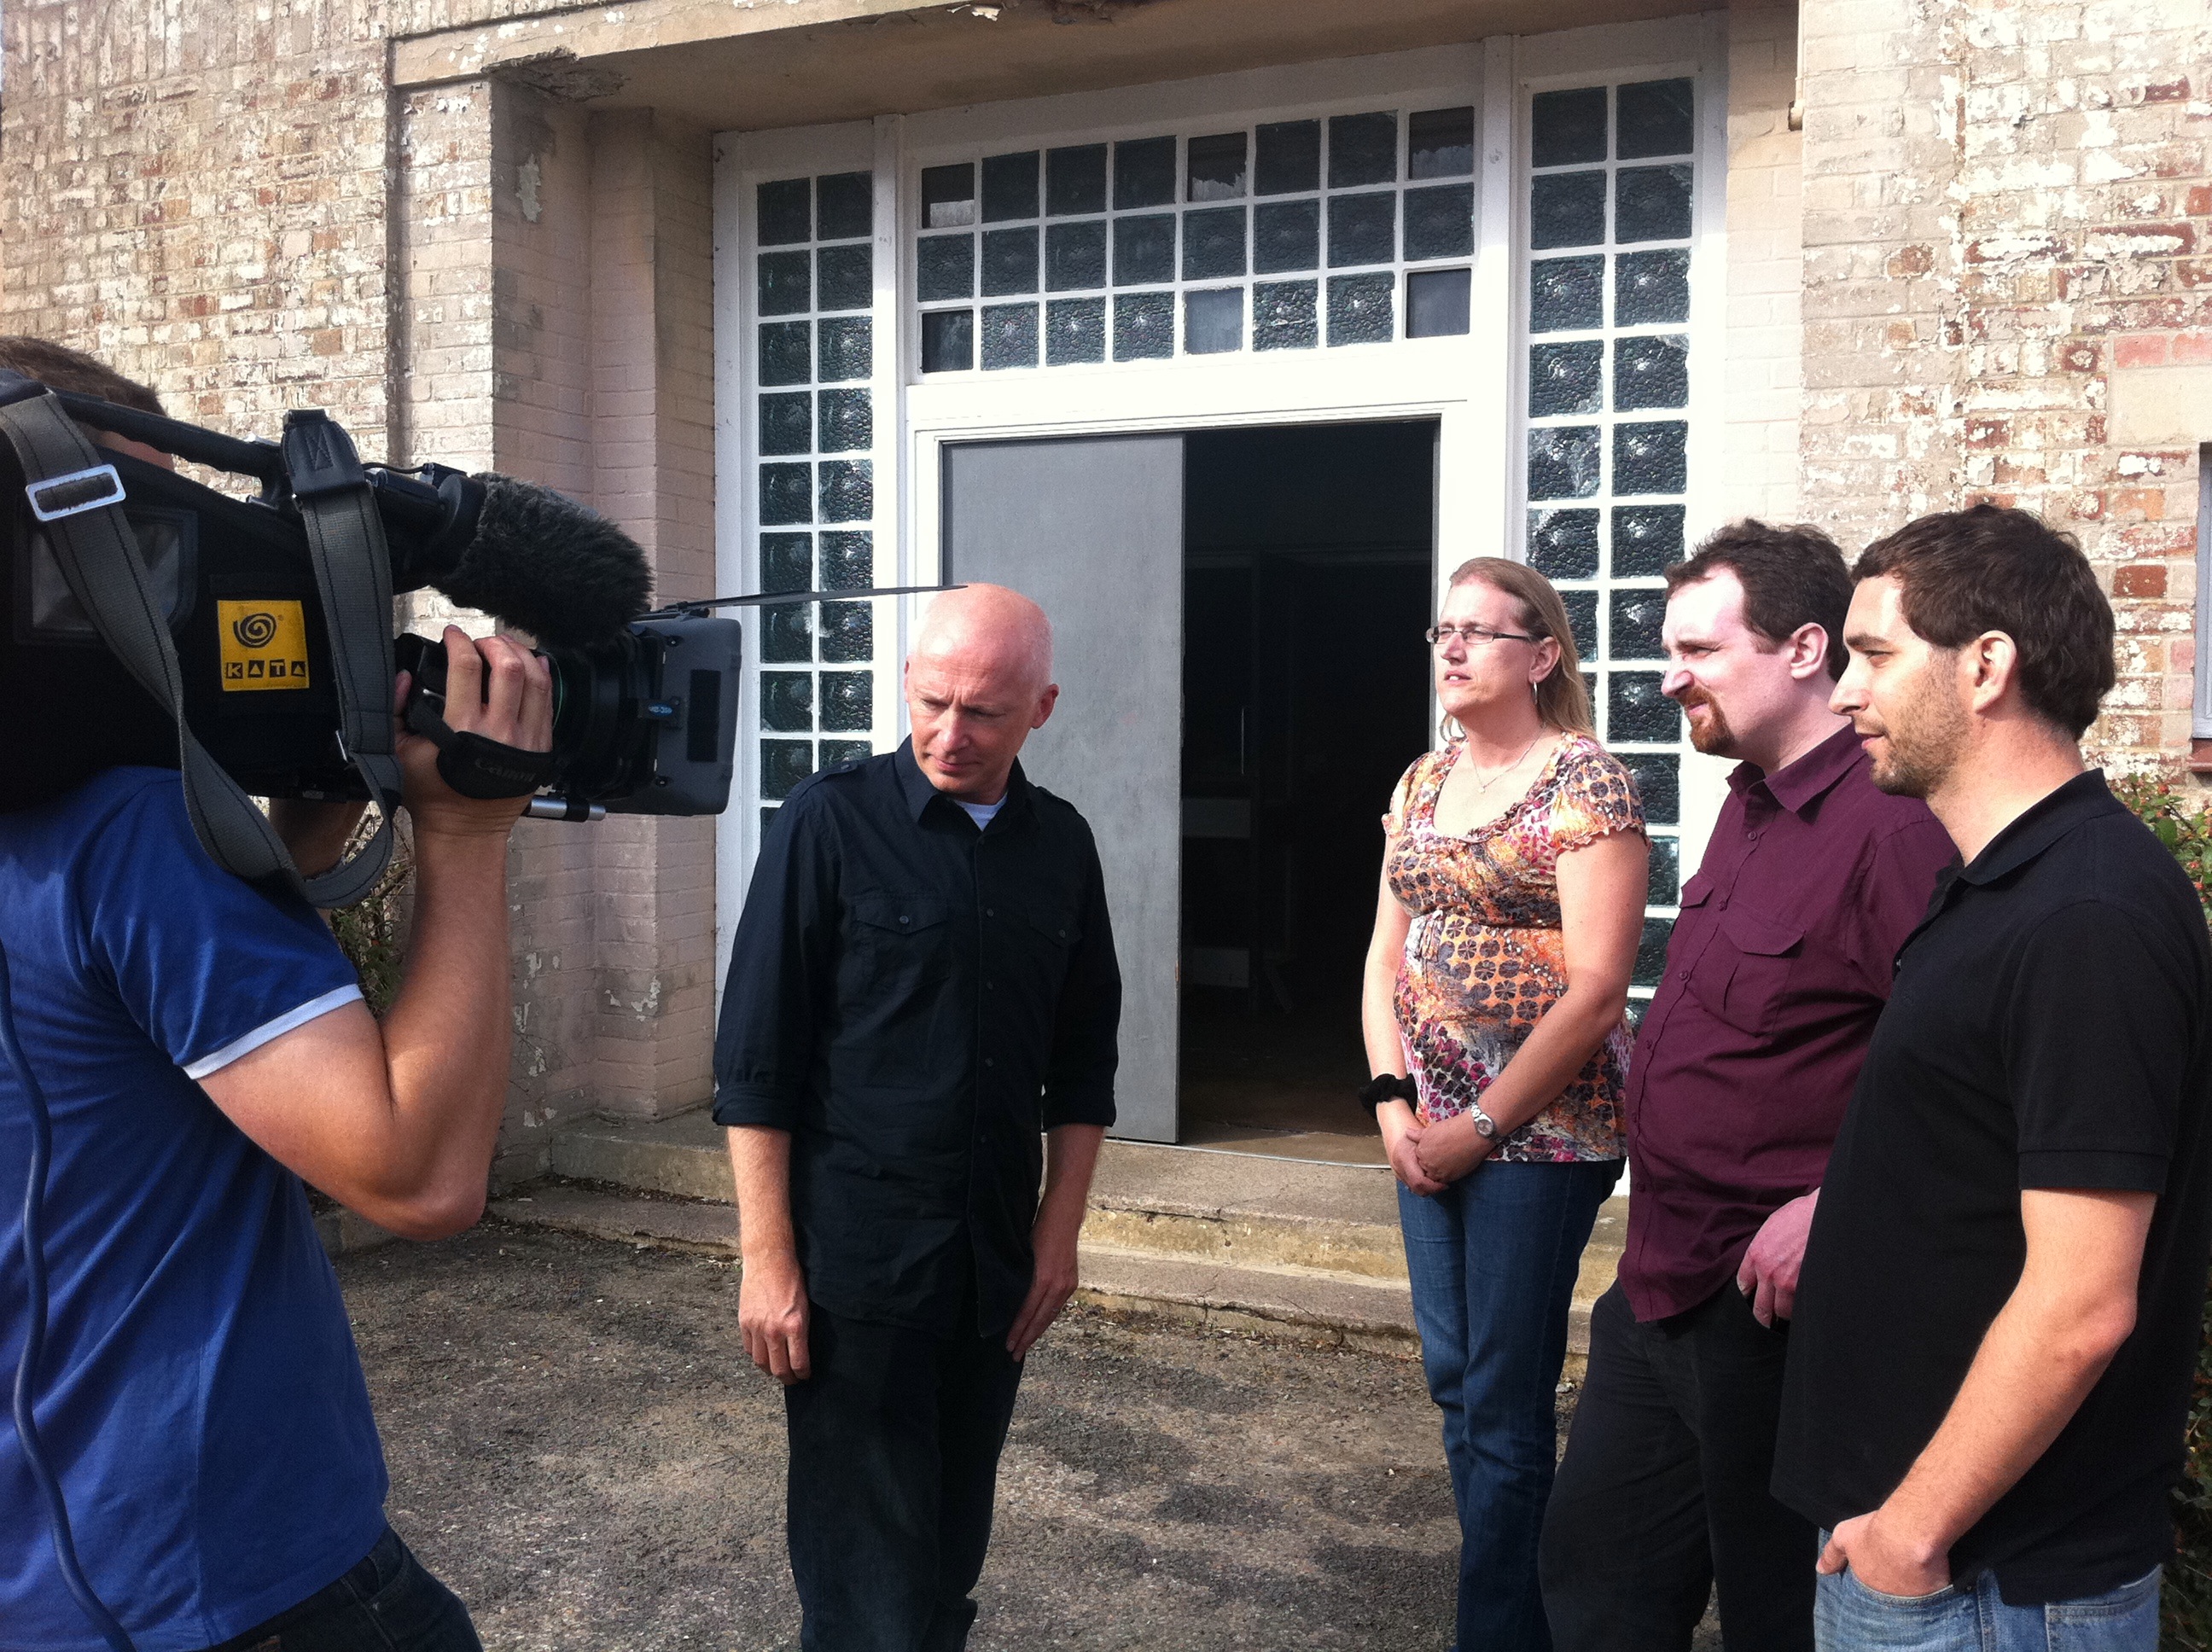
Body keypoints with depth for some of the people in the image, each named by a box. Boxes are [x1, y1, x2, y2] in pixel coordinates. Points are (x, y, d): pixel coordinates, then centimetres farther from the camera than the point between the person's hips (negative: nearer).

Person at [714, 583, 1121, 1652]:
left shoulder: (1060, 844, 5)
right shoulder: (831, 821, -8)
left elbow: (1083, 1057, 11)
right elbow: (758, 1056, -9)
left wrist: (1060, 1231, 7)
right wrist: (766, 1259, -11)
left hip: (996, 1267, 4)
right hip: (853, 1264, -4)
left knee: (954, 1547, 15)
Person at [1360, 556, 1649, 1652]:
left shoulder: (1585, 784, -11)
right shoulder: (1422, 783, 10)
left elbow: (1596, 988, -16)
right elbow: (1387, 953, 11)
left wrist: (1480, 1126, -15)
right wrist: (1392, 1098, -2)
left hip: (1540, 1132, -7)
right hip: (1429, 1129, 7)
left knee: (1504, 1400, 2)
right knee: (1455, 1383, 16)